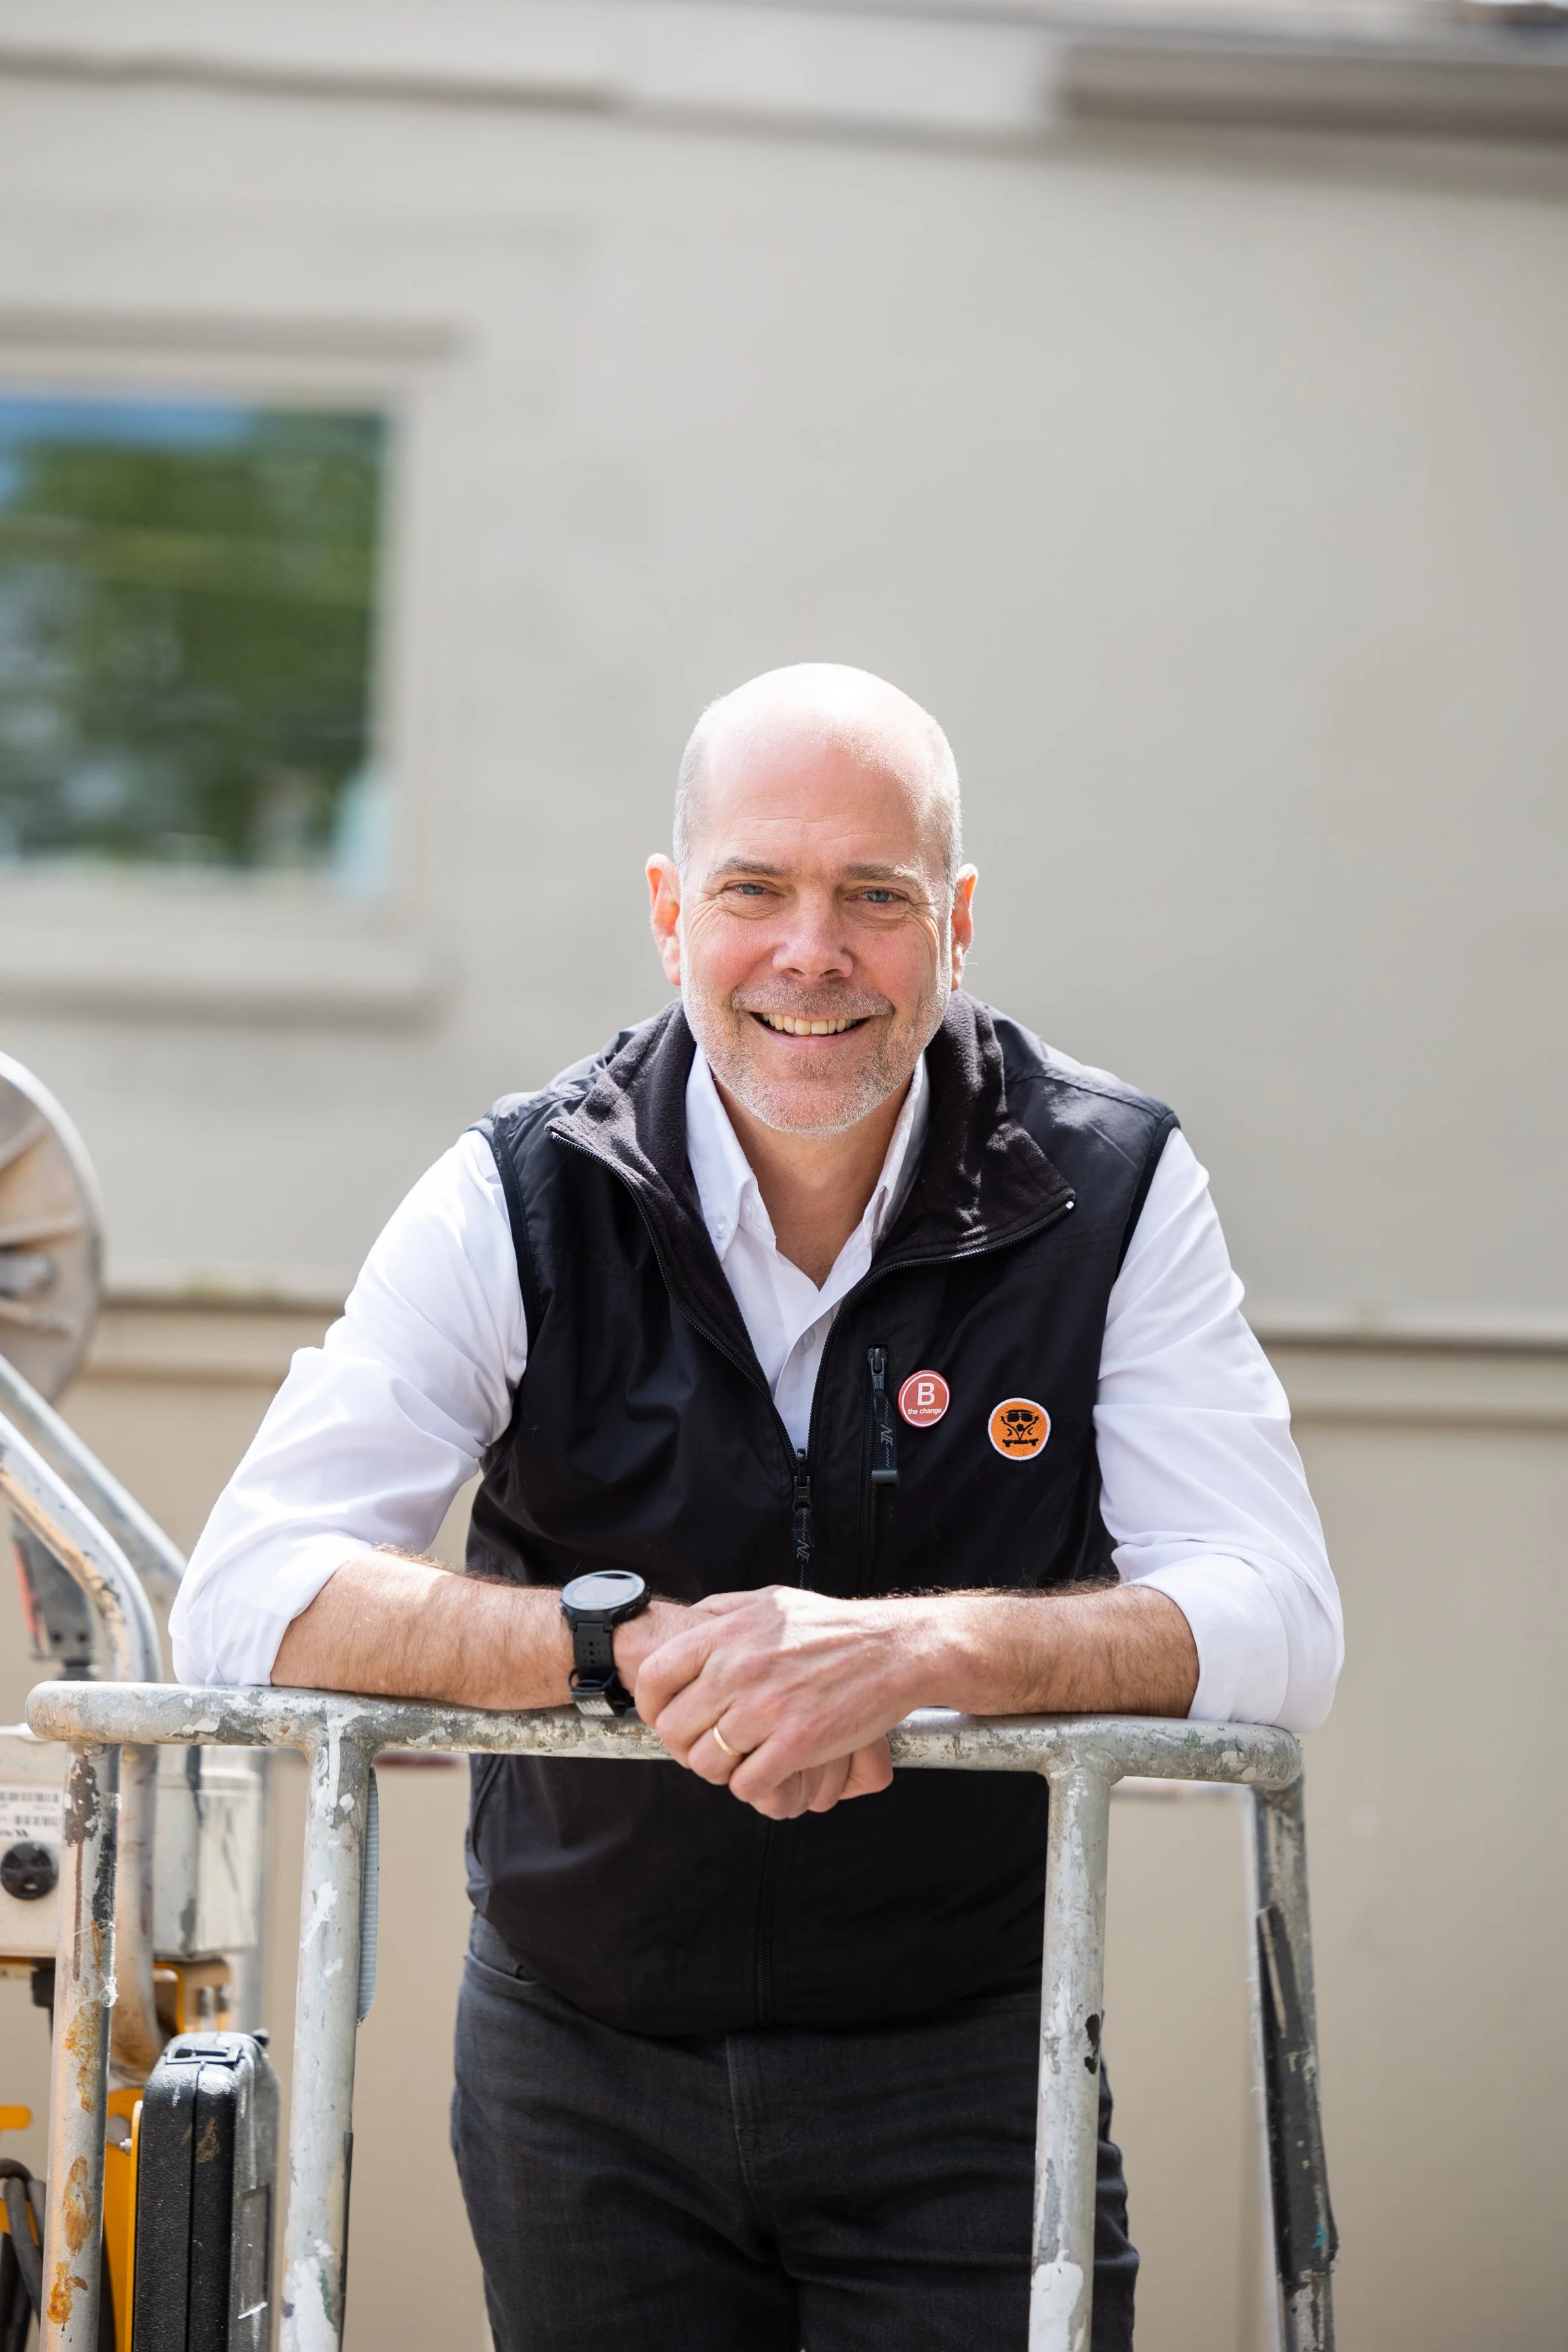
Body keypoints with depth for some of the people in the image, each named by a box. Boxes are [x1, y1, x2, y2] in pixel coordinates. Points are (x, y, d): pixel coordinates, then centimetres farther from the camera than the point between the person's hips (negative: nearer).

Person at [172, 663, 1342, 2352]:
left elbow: (1281, 1627, -14)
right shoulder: (521, 1205, -9)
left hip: (963, 2080, 0)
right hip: (583, 2070, 1)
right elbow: (240, 1601, -17)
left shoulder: (1112, 1192, -8)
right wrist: (631, 1639, -31)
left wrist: (927, 1644, -32)